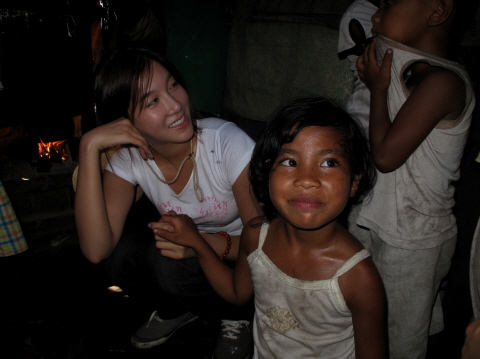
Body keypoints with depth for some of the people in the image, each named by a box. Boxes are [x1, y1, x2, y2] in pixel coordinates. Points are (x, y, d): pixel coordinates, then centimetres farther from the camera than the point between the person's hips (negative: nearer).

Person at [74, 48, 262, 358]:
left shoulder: (228, 143, -26)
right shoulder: (129, 158, -15)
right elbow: (96, 250, -28)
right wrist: (89, 146, -33)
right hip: (188, 251, 4)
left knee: (170, 264, -29)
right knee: (121, 255, -22)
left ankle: (238, 316, 2)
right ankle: (177, 309, 9)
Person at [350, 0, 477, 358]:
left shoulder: (442, 82, -24)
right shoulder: (408, 70, 5)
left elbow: (385, 155, -26)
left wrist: (378, 87, -13)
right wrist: (374, 78, -3)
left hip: (412, 241, -9)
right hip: (389, 225, 9)